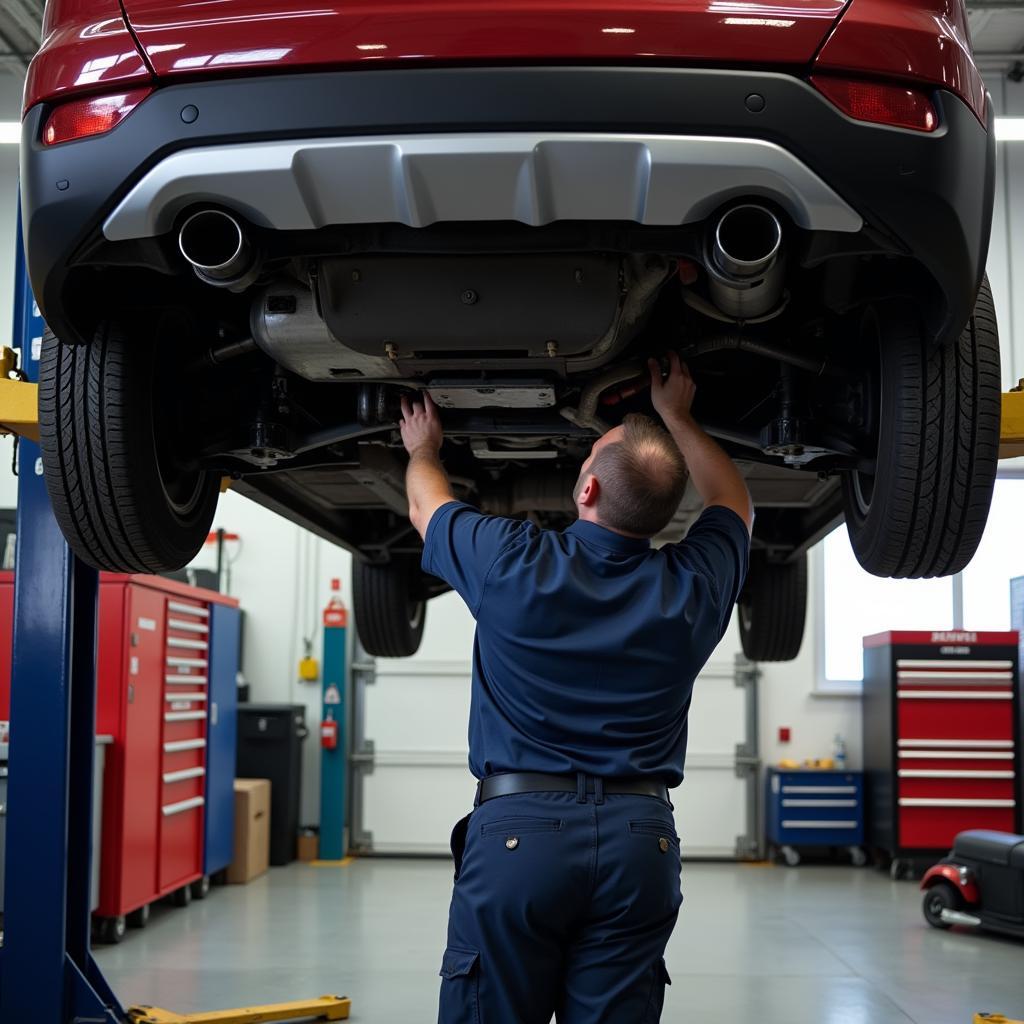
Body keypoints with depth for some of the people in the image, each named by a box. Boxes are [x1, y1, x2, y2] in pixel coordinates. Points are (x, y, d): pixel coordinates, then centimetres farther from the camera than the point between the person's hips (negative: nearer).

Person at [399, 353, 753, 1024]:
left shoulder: (513, 563, -8)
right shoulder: (692, 589, 0)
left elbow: (425, 504, 15)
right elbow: (735, 504, 24)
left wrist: (423, 447, 36)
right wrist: (678, 418, 32)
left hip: (516, 827, -2)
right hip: (640, 841, 3)